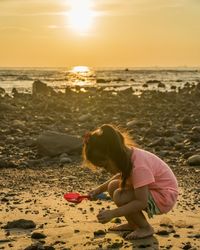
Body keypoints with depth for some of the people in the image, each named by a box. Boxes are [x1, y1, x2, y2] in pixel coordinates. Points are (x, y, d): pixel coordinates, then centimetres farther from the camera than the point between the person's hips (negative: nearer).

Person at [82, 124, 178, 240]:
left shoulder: (139, 167, -31)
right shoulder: (126, 155, -5)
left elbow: (141, 202, -33)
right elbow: (122, 175, 18)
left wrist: (112, 213, -32)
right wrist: (100, 189, 10)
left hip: (164, 198, -9)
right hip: (151, 190, 9)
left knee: (119, 196, -24)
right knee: (113, 187, 4)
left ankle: (146, 228, -5)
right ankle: (133, 224, 14)